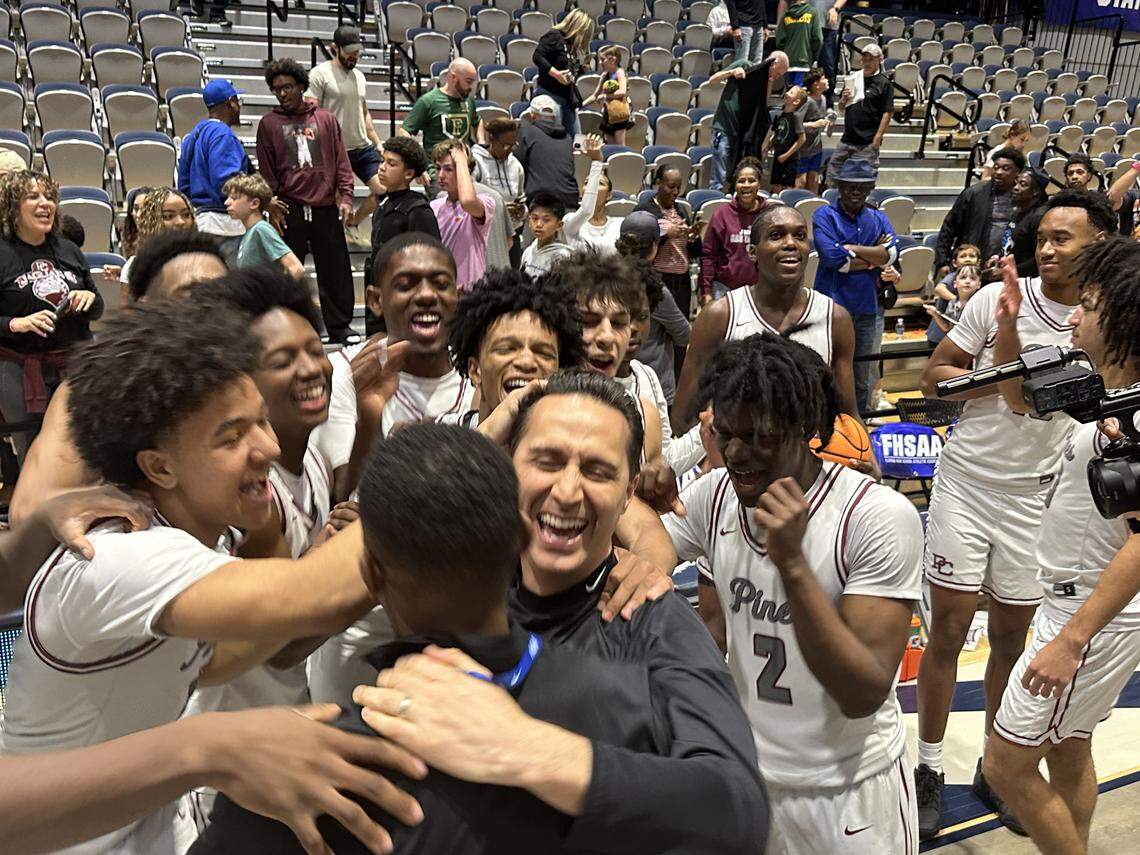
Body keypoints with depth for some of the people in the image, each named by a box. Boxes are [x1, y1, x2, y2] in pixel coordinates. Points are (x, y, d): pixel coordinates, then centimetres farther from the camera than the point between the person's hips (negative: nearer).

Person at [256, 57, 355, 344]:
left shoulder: (326, 119, 10)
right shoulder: (269, 124, 7)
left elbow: (341, 161, 8)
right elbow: (267, 172, 7)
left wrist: (345, 197, -2)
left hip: (326, 208, 1)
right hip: (290, 210, -1)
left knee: (335, 271, 5)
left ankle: (339, 330, 16)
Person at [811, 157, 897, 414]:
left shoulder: (878, 219, 13)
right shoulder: (825, 216, -1)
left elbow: (892, 254, -5)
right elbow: (831, 257, -17)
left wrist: (850, 249, -11)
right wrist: (873, 257, -8)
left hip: (869, 306, 5)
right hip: (833, 304, -4)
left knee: (865, 377, 12)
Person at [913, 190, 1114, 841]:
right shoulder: (997, 296, -6)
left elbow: (1022, 400, -13)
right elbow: (936, 374, -3)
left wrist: (1008, 329, -25)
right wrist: (1000, 382, -16)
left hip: (1035, 493, 2)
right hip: (967, 480, -1)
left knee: (1012, 637, 12)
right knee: (949, 629, 3)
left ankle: (995, 769, 32)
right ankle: (929, 769, 19)